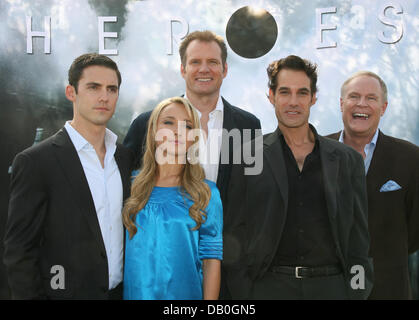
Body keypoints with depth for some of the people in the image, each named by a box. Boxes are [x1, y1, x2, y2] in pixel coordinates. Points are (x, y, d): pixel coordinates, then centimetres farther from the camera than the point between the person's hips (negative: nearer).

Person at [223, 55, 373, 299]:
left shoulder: (348, 160, 5)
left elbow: (358, 238, 7)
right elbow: (236, 234, 0)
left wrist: (358, 291, 1)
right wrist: (243, 293, -5)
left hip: (332, 286, 2)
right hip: (270, 287, -1)